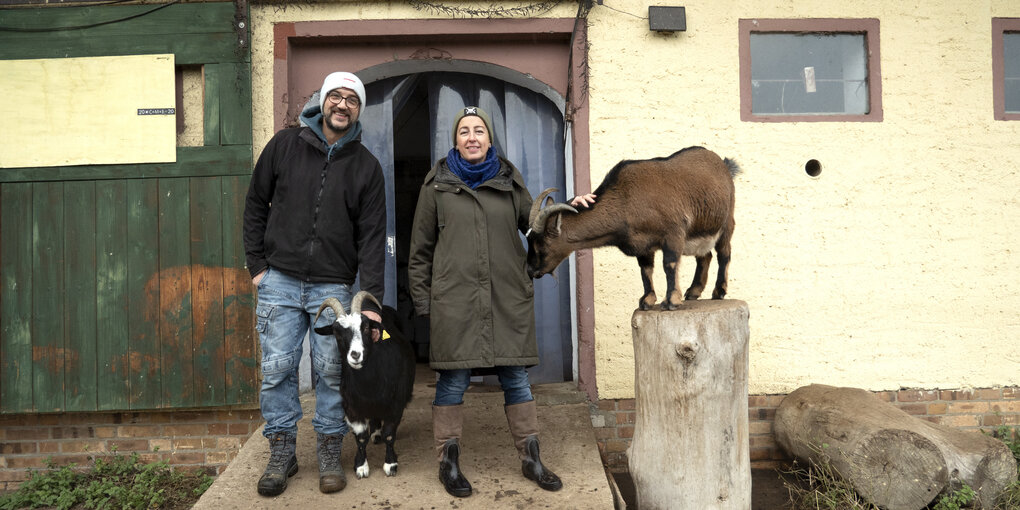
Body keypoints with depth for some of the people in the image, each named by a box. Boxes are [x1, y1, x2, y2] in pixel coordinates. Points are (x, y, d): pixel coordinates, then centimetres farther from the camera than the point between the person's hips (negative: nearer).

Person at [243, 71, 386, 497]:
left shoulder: (366, 166, 4)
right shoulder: (285, 145, 5)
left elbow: (371, 237, -1)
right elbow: (256, 205, 10)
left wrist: (372, 299, -8)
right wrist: (257, 266, 3)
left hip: (333, 286, 0)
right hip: (280, 281, 1)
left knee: (331, 372, 3)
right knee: (277, 369, 2)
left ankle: (329, 452, 18)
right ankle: (281, 452, 17)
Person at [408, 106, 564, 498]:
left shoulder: (509, 180, 12)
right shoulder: (438, 184, 6)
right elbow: (421, 248, 7)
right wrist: (422, 300, 2)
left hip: (507, 297, 2)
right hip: (454, 299, -2)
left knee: (516, 378, 7)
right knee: (453, 380, 3)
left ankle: (530, 459, 20)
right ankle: (448, 463, 18)